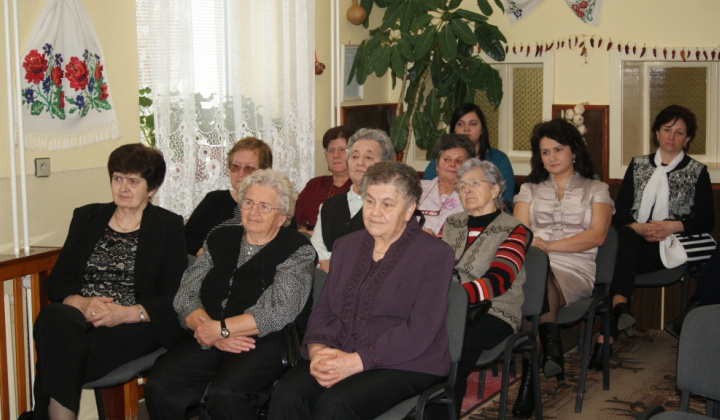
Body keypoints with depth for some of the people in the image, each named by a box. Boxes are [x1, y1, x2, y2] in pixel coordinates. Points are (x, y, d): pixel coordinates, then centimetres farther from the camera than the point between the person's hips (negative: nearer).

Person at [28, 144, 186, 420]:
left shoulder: (169, 227, 8)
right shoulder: (86, 218, 19)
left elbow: (174, 298, 0)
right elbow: (55, 283, 12)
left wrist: (124, 313, -15)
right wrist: (81, 303, -10)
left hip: (136, 326, -3)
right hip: (80, 319, 3)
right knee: (55, 317, -34)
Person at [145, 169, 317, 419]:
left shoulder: (297, 251, 1)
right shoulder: (220, 239, 16)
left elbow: (279, 311, -12)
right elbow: (185, 295, 8)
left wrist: (220, 329, -12)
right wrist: (210, 333, -10)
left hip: (266, 342, -4)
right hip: (206, 341, 5)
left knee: (224, 394, -33)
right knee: (159, 387, -21)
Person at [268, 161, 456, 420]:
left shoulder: (435, 254, -3)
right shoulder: (347, 246, 17)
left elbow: (420, 330, -12)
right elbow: (324, 309, 14)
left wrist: (357, 361, -20)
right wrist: (317, 350, -9)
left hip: (405, 365, -5)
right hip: (340, 357, 5)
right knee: (287, 393, -25)